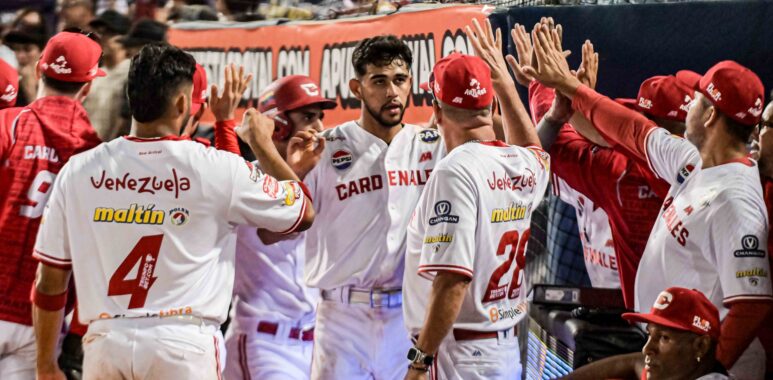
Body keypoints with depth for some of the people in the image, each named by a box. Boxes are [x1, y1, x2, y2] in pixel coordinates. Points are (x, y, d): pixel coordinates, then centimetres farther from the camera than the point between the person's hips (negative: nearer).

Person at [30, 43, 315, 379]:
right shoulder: (218, 168, -3)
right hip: (184, 341, -3)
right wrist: (262, 143, 23)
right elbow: (303, 213, 11)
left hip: (104, 342, 3)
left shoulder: (78, 171, 5)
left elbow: (50, 281, 9)